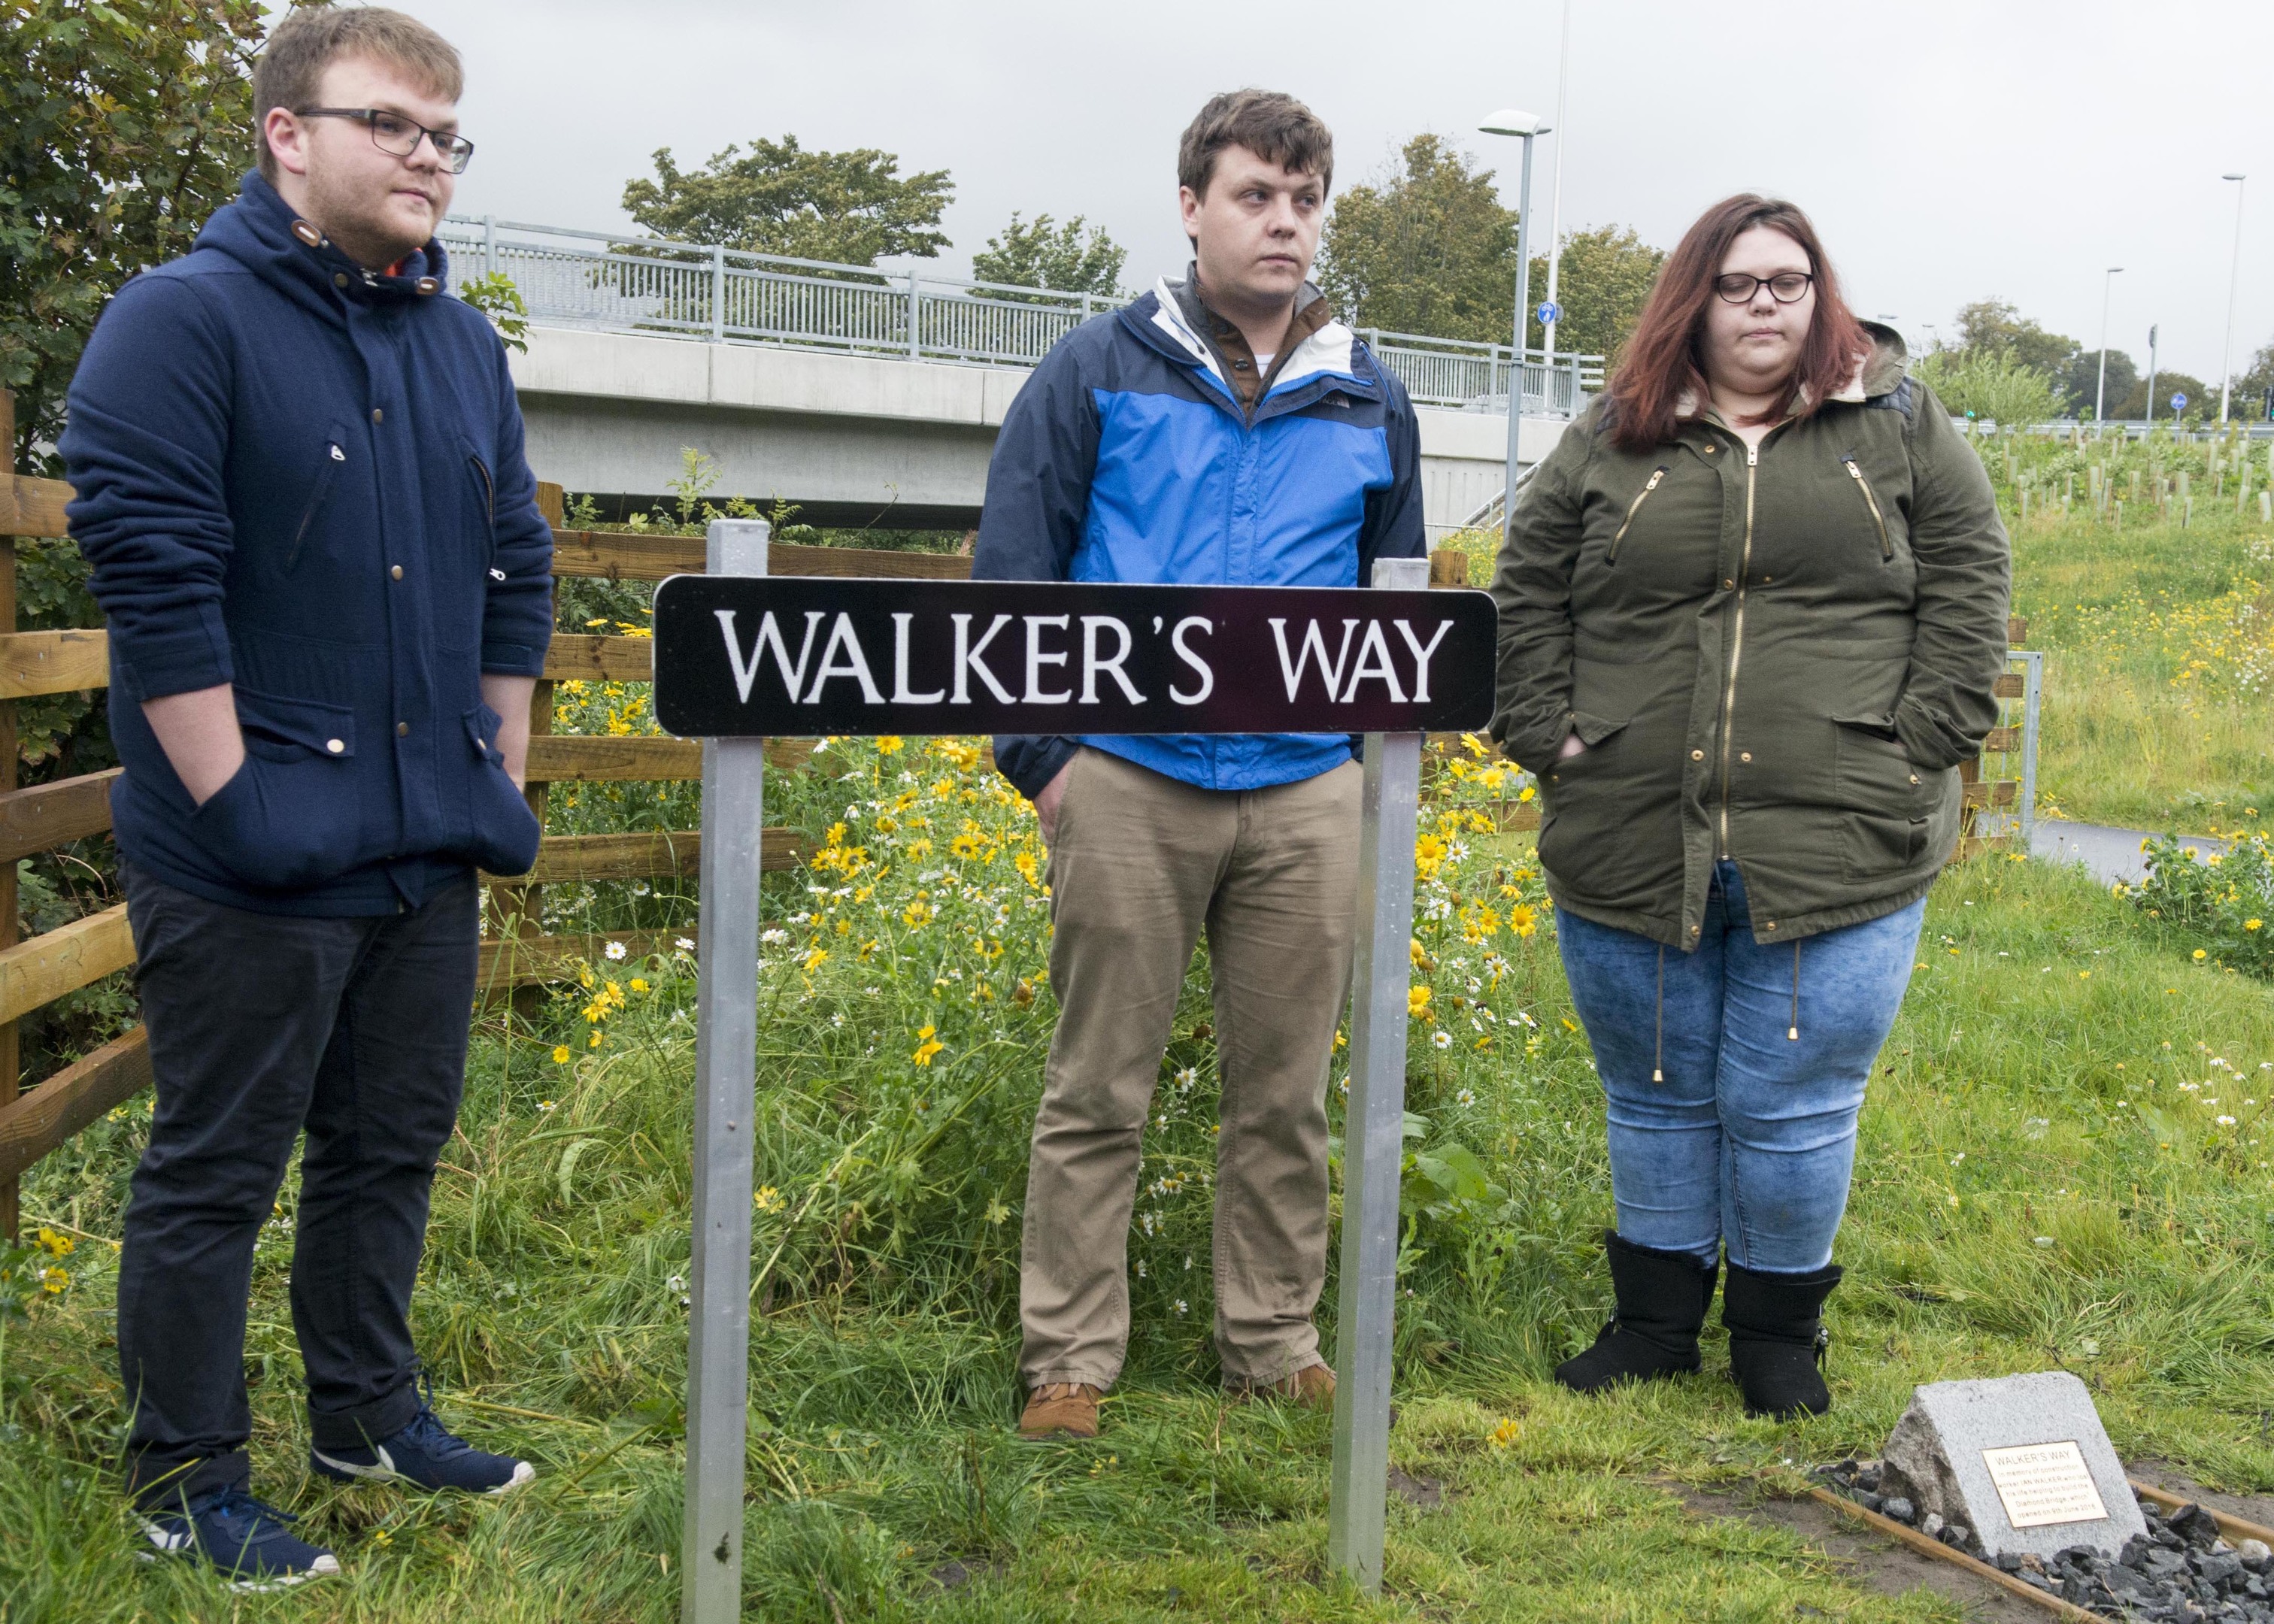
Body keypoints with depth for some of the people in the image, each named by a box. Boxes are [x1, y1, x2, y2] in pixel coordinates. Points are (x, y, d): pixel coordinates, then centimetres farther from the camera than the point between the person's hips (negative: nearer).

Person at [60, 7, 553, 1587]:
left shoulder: (467, 346, 13)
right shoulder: (184, 322, -10)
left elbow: (517, 571, 17)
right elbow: (152, 572, -16)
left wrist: (502, 779, 12)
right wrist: (237, 806, -18)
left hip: (430, 852, 7)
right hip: (255, 858, -7)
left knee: (393, 1144, 18)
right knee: (216, 1172, 4)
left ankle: (371, 1410, 35)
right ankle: (187, 1481, 19)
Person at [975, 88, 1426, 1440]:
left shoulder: (1369, 402, 11)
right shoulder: (1103, 369, 2)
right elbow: (1012, 568, 2)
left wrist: (1385, 768, 10)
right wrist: (1044, 753, -4)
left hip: (1309, 797, 3)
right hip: (1130, 783, -2)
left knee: (1287, 1095, 10)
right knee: (1099, 1089, 3)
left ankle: (1276, 1344, 24)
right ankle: (1070, 1360, 14)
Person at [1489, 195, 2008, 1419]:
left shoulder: (1897, 424, 7)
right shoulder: (1612, 438, 9)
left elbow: (1965, 579, 4)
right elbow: (1528, 591, 11)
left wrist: (1921, 744, -5)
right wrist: (1547, 733, 1)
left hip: (1836, 850, -1)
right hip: (1631, 848, 2)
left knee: (1792, 1111, 4)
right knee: (1655, 1100, 14)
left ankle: (1778, 1330, 25)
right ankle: (1654, 1318, 31)